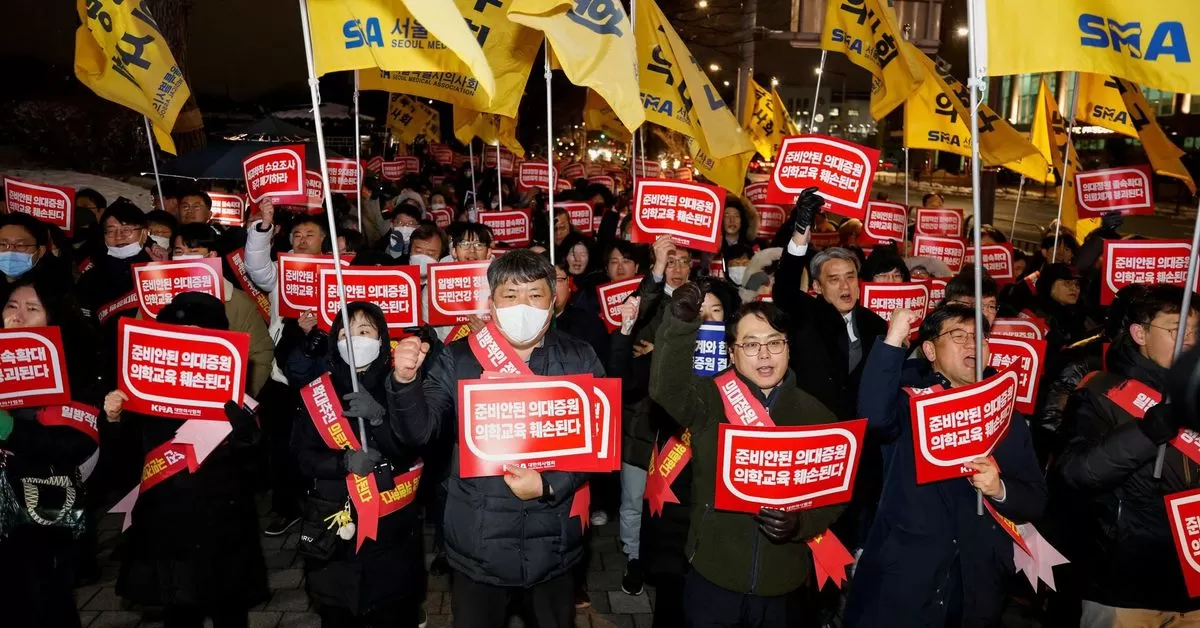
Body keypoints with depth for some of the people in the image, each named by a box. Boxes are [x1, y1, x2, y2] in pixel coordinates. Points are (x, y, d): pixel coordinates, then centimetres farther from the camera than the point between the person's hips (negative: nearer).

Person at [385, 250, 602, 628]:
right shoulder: (458, 360, -5)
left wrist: (550, 486, -19)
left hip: (552, 545, 1)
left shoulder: (580, 360, -4)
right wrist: (405, 381, -28)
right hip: (478, 546, 0)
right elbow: (418, 432, -10)